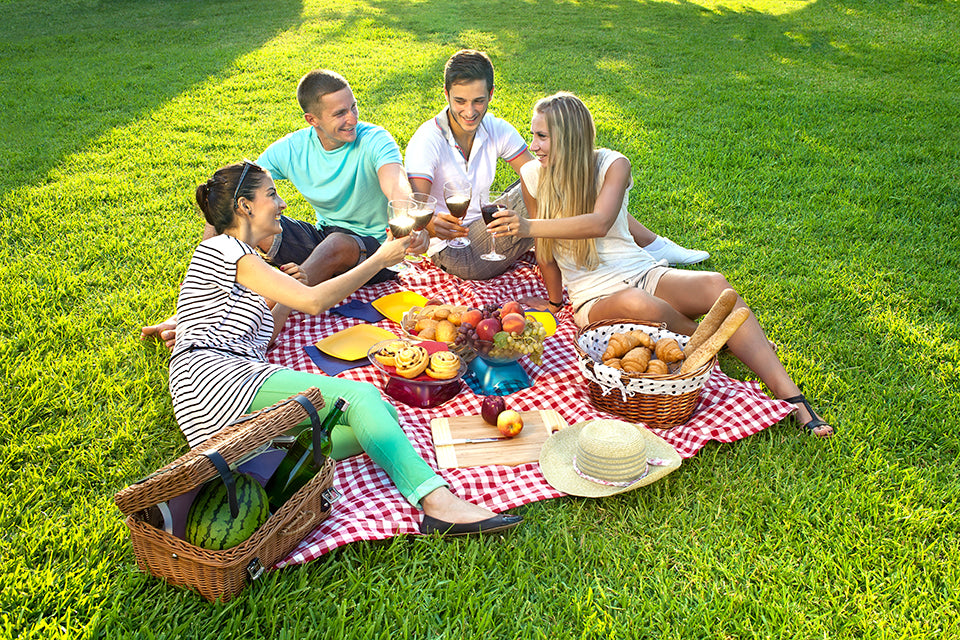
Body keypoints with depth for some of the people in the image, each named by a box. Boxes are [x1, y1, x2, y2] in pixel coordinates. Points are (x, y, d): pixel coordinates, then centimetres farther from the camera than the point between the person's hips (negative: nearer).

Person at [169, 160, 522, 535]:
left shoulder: (235, 255, 31)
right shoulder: (224, 248, 0)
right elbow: (314, 301, -8)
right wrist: (380, 259, -1)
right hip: (216, 378, -9)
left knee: (379, 418, -14)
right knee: (361, 396, -26)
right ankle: (438, 503, -39)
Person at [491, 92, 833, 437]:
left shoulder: (611, 164, -4)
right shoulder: (533, 175, 0)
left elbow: (599, 224, -24)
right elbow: (546, 249, 10)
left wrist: (528, 227, -33)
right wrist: (554, 303, 16)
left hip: (642, 273, 2)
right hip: (595, 298, -1)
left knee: (714, 284, -28)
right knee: (637, 304, -38)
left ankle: (792, 398, -30)